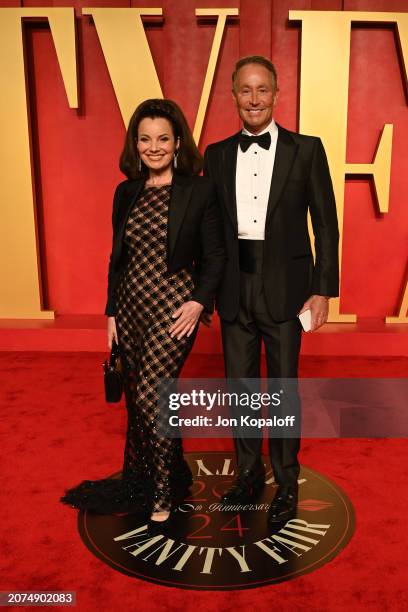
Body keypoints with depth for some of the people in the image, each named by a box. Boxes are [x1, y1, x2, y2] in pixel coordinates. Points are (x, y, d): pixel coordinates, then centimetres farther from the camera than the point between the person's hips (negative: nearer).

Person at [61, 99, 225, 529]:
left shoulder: (199, 191, -5)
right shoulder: (126, 192, 8)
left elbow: (214, 256, -3)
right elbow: (117, 256, 12)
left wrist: (199, 302, -15)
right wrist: (112, 311, 11)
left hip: (174, 309, -5)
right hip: (131, 306, 5)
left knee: (151, 397, -9)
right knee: (137, 400, 14)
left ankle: (164, 492, 14)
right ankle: (141, 481, 35)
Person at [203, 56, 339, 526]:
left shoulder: (306, 150, -1)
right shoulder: (217, 154, 8)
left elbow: (326, 224, -1)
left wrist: (323, 289, -7)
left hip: (283, 288, -3)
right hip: (234, 289, 3)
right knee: (239, 384, 13)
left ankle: (287, 484, 27)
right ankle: (248, 471, 34)